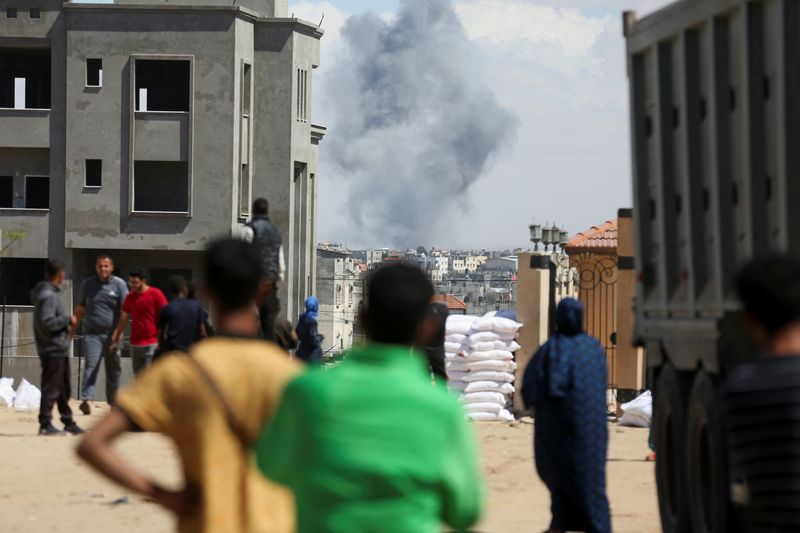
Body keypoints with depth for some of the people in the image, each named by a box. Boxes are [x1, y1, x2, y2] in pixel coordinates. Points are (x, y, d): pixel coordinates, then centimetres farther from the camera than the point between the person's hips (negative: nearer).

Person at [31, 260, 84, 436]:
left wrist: (66, 324, 14)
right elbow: (47, 322, -25)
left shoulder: (51, 293, 14)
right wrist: (68, 319, -15)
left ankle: (68, 423, 25)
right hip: (53, 349, -10)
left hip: (60, 349, 10)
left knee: (64, 388, 17)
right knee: (51, 388, -6)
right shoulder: (48, 295, -17)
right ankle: (45, 424, -3)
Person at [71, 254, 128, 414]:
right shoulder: (87, 284, 9)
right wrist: (72, 329, 11)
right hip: (92, 334, 0)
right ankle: (86, 400, -26)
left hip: (112, 335, 0)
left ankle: (113, 402, 21)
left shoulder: (119, 284, 3)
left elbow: (125, 310, -3)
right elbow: (80, 310, 16)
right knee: (91, 366, -15)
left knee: (114, 370, 9)